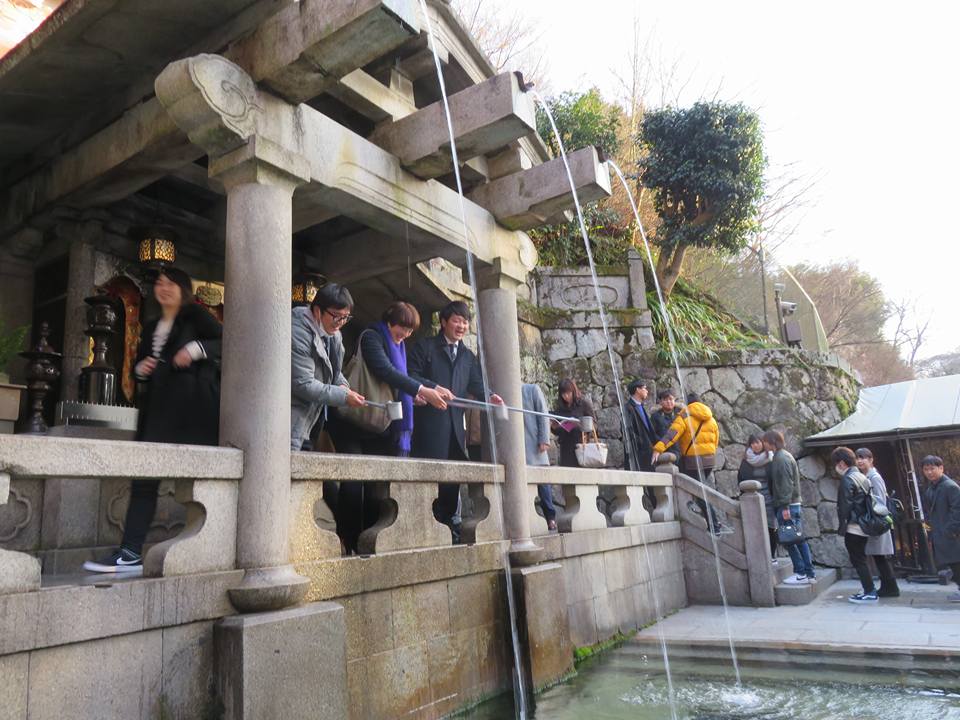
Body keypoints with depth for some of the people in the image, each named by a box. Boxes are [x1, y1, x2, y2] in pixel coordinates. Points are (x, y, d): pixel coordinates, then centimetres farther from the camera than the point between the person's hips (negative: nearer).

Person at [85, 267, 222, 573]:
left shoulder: (196, 316, 4)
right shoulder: (151, 327, 23)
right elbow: (140, 363, 29)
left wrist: (197, 348, -22)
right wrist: (140, 368, 6)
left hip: (192, 406, -7)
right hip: (158, 408, 7)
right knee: (144, 477, -1)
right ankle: (130, 553, -1)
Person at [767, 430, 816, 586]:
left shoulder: (782, 458, -13)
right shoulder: (779, 457, 17)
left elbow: (786, 484, -20)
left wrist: (785, 506, -22)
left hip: (787, 505, -10)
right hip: (793, 504, 10)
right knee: (799, 539, 10)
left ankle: (801, 573, 0)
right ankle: (809, 573, 14)